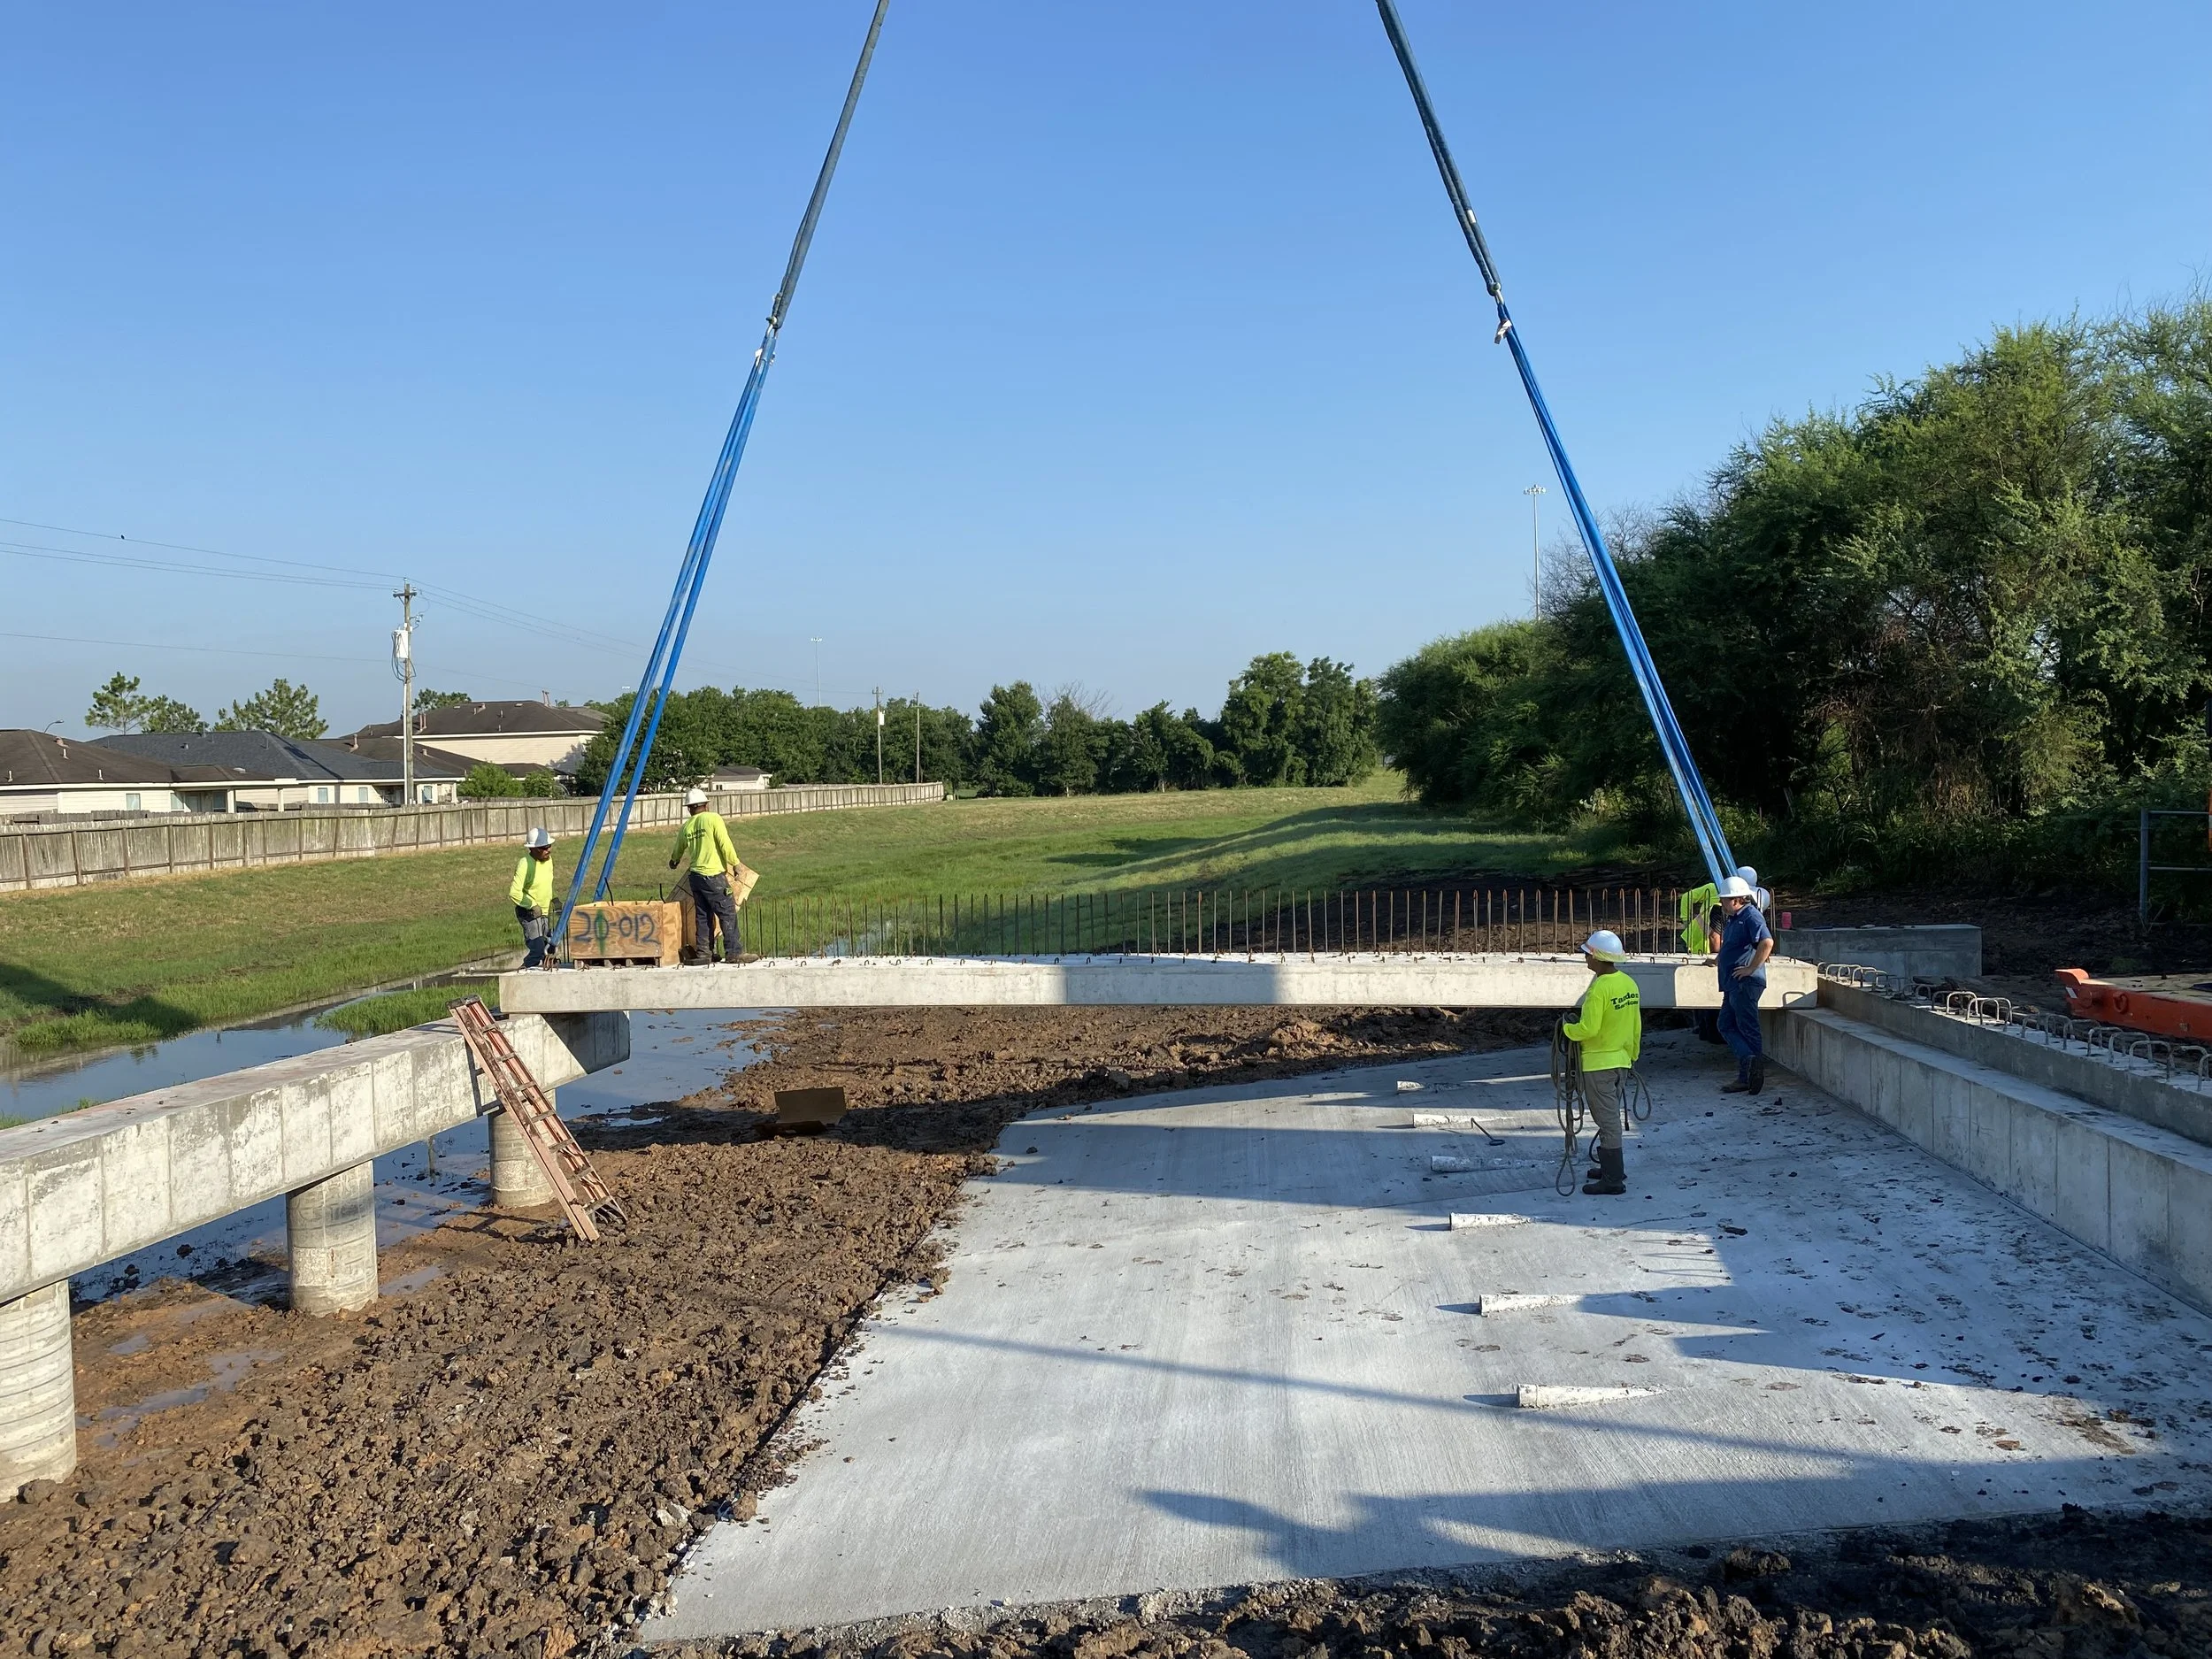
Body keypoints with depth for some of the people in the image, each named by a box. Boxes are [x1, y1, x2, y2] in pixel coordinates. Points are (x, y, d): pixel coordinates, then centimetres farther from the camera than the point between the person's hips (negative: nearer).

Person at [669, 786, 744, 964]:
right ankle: (733, 952, -4)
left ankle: (703, 953, 13)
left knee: (703, 916, 12)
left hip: (695, 875, 6)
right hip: (714, 876, -6)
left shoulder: (686, 827, 12)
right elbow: (725, 844, -13)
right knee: (728, 913, -2)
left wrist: (674, 861, 51)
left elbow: (678, 850, 30)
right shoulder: (713, 819, -6)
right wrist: (735, 863, -1)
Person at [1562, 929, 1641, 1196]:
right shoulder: (1629, 984, 5)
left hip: (1599, 1063, -9)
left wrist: (1567, 1029, -7)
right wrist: (1632, 1054, 23)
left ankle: (1613, 1180, 2)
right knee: (1612, 1116, 20)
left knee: (1607, 1119, -3)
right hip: (1621, 1061, 9)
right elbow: (1636, 1025, 12)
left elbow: (1588, 1028, -26)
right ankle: (1612, 1167, 30)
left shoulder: (1600, 988, -22)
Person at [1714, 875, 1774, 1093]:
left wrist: (1751, 968, -24)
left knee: (1747, 1028, -6)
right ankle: (1749, 1060, 4)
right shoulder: (1734, 919, 17)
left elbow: (1767, 942, -28)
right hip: (1733, 984, 10)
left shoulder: (1751, 916, -14)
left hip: (1745, 983, -10)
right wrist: (1721, 961, 21)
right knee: (1726, 1025, 8)